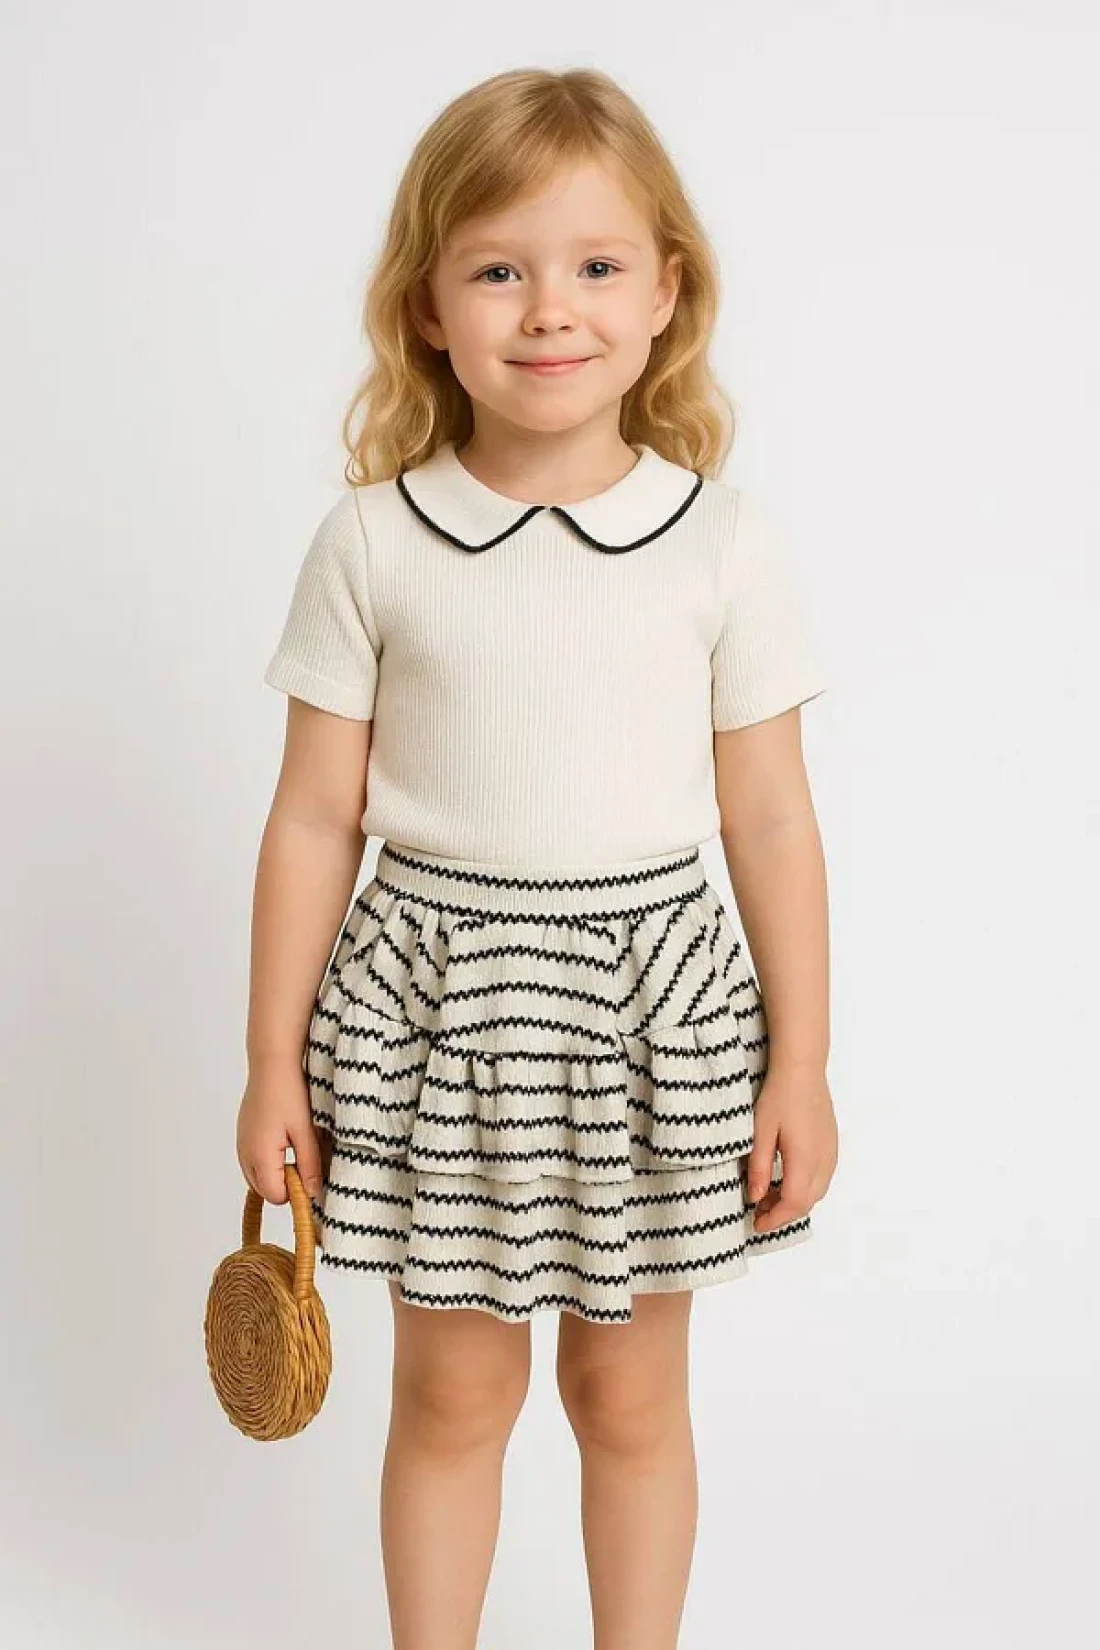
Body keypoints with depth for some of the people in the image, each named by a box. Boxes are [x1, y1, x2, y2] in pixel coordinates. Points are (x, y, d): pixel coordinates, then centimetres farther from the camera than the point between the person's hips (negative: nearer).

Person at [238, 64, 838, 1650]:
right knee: (453, 1387, 14)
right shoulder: (372, 544, -6)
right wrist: (274, 1060, 1)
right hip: (439, 991, 0)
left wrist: (799, 1066, 1)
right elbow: (316, 818, -1)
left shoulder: (726, 543, -5)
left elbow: (772, 823, -1)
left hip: (652, 997, 0)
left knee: (630, 1391, 15)